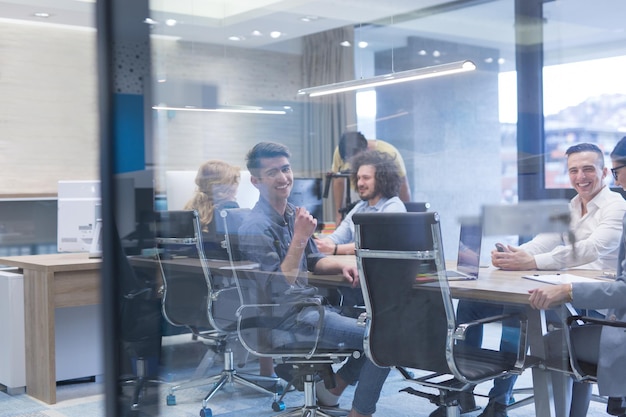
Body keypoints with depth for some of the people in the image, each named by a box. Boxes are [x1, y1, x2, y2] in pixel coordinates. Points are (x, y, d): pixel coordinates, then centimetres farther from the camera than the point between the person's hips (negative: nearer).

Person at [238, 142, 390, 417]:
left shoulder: (293, 213, 8)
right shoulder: (256, 228, -19)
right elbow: (280, 286, -23)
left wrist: (341, 267, -2)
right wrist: (300, 237, -27)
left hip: (311, 304, 9)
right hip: (290, 318, -9)